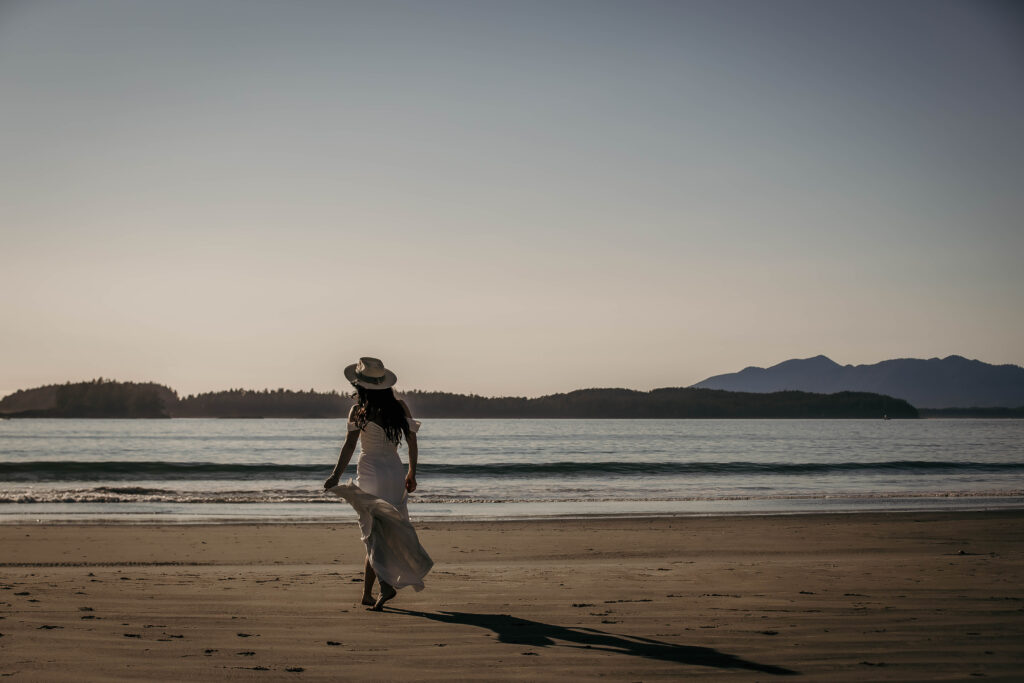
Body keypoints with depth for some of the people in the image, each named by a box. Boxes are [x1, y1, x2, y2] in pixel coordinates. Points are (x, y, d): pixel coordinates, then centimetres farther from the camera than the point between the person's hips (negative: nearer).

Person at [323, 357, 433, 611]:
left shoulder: (359, 411, -8)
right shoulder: (399, 407, 5)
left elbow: (349, 446, -16)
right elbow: (413, 443, 9)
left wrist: (336, 475, -17)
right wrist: (412, 473, 20)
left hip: (370, 473, -4)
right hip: (395, 472, 4)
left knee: (376, 535, 1)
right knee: (382, 534, 13)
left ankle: (386, 583, -18)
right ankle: (367, 593, 18)